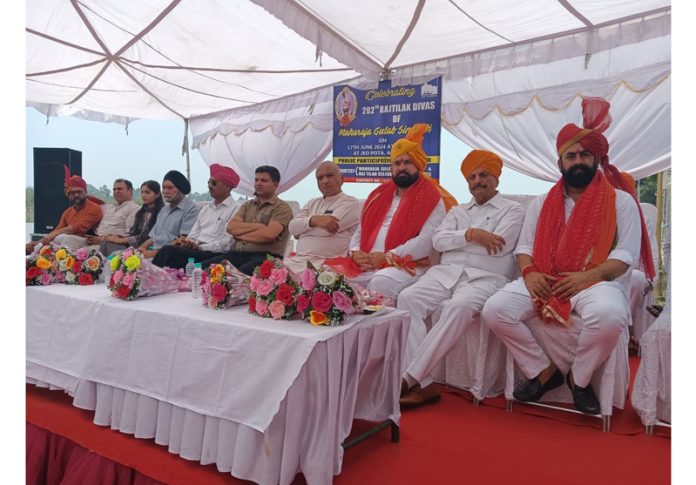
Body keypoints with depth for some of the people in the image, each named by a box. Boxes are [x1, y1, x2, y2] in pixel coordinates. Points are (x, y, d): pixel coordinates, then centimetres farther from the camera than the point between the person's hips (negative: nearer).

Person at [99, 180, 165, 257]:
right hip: (135, 246, 7)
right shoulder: (140, 212, 20)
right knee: (107, 243, -18)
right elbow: (132, 233, 14)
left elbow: (147, 237, -13)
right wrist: (119, 237, -8)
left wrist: (121, 240, -10)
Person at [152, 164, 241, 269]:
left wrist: (200, 247, -16)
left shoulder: (234, 209, -3)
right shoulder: (206, 207, 23)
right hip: (196, 250, 7)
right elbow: (195, 232, 18)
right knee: (168, 250, -21)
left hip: (214, 254, -7)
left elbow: (227, 243, -12)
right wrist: (187, 241, -5)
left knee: (169, 250, -24)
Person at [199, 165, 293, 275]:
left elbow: (269, 234, -13)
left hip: (265, 257, -6)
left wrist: (240, 234, 0)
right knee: (203, 266, -20)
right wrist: (258, 226, -4)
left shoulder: (282, 207, 4)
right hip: (237, 254, 6)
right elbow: (231, 227, 7)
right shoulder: (248, 205, 24)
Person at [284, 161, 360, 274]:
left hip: (326, 263, -6)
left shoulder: (350, 202, -1)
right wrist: (313, 220, -12)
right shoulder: (313, 203, 20)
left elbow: (327, 229, -14)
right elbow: (292, 227, 7)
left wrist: (303, 229, 3)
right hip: (298, 260, 6)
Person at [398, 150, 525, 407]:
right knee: (407, 298, -24)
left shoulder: (512, 209, 11)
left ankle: (410, 378, -32)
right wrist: (471, 234, -8)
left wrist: (458, 238, 4)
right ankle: (423, 383, -27)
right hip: (447, 272, 5)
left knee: (459, 306, -38)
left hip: (485, 278, -4)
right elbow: (438, 240, 7)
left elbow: (498, 247, -7)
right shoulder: (457, 211, 25)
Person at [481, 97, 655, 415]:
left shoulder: (620, 201, 6)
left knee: (609, 316, -38)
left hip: (597, 281, -3)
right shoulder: (542, 203, 16)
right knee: (495, 310, -22)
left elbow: (627, 253, -2)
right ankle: (543, 370, -1)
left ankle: (579, 378, -8)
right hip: (544, 281, 3)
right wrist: (529, 272, -10)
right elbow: (524, 246, 13)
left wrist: (587, 276, -18)